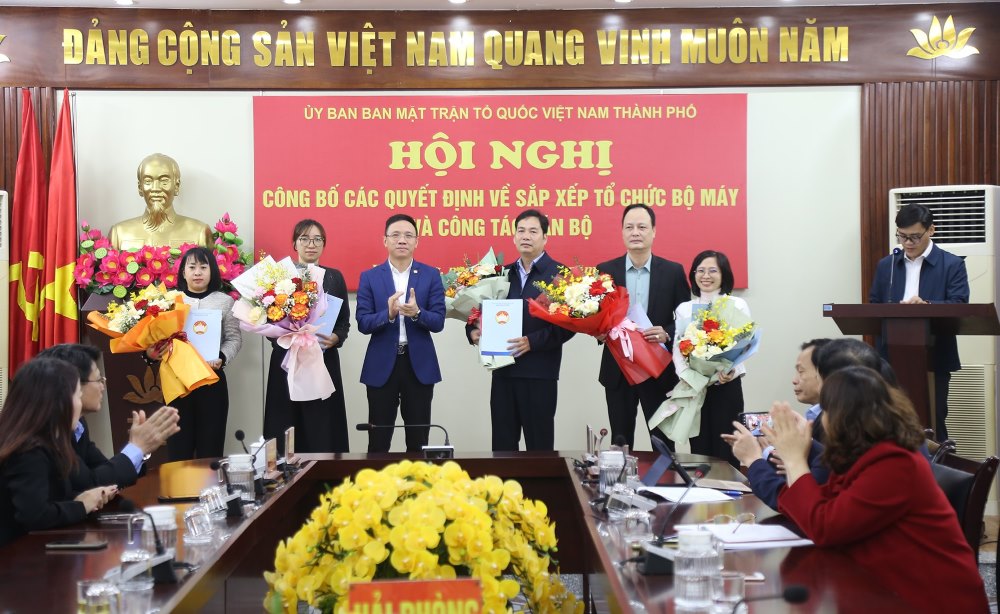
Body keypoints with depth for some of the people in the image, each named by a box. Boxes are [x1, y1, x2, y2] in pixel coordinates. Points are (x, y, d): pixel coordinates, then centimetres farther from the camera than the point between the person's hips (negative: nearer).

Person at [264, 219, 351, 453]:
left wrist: (335, 338, -11)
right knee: (287, 426, -2)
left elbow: (345, 321, 8)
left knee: (323, 428, -2)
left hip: (325, 361, 1)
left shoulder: (334, 277, 9)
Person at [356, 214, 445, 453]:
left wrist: (416, 313, -24)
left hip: (419, 365, 0)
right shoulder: (369, 277, 2)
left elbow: (438, 322, -4)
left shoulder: (431, 275, 3)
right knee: (378, 440, 5)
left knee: (418, 440, 7)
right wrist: (388, 313, -23)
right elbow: (363, 323, -4)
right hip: (381, 365, 0)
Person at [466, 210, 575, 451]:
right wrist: (473, 331, -3)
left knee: (539, 445, 4)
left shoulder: (559, 274, -4)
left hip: (539, 372, -5)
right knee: (502, 444, 9)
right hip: (503, 370, 5)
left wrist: (532, 342, -19)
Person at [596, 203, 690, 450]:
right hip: (617, 371, 1)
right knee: (620, 442, 10)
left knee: (663, 442, 7)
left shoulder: (673, 272, 0)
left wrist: (666, 334, -17)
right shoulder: (605, 271, 2)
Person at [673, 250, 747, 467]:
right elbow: (677, 347, 3)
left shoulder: (737, 305, 3)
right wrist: (686, 374, -16)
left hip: (727, 386, -2)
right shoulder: (684, 309, 11)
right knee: (699, 450, 5)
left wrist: (732, 369, -26)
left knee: (725, 450, -1)